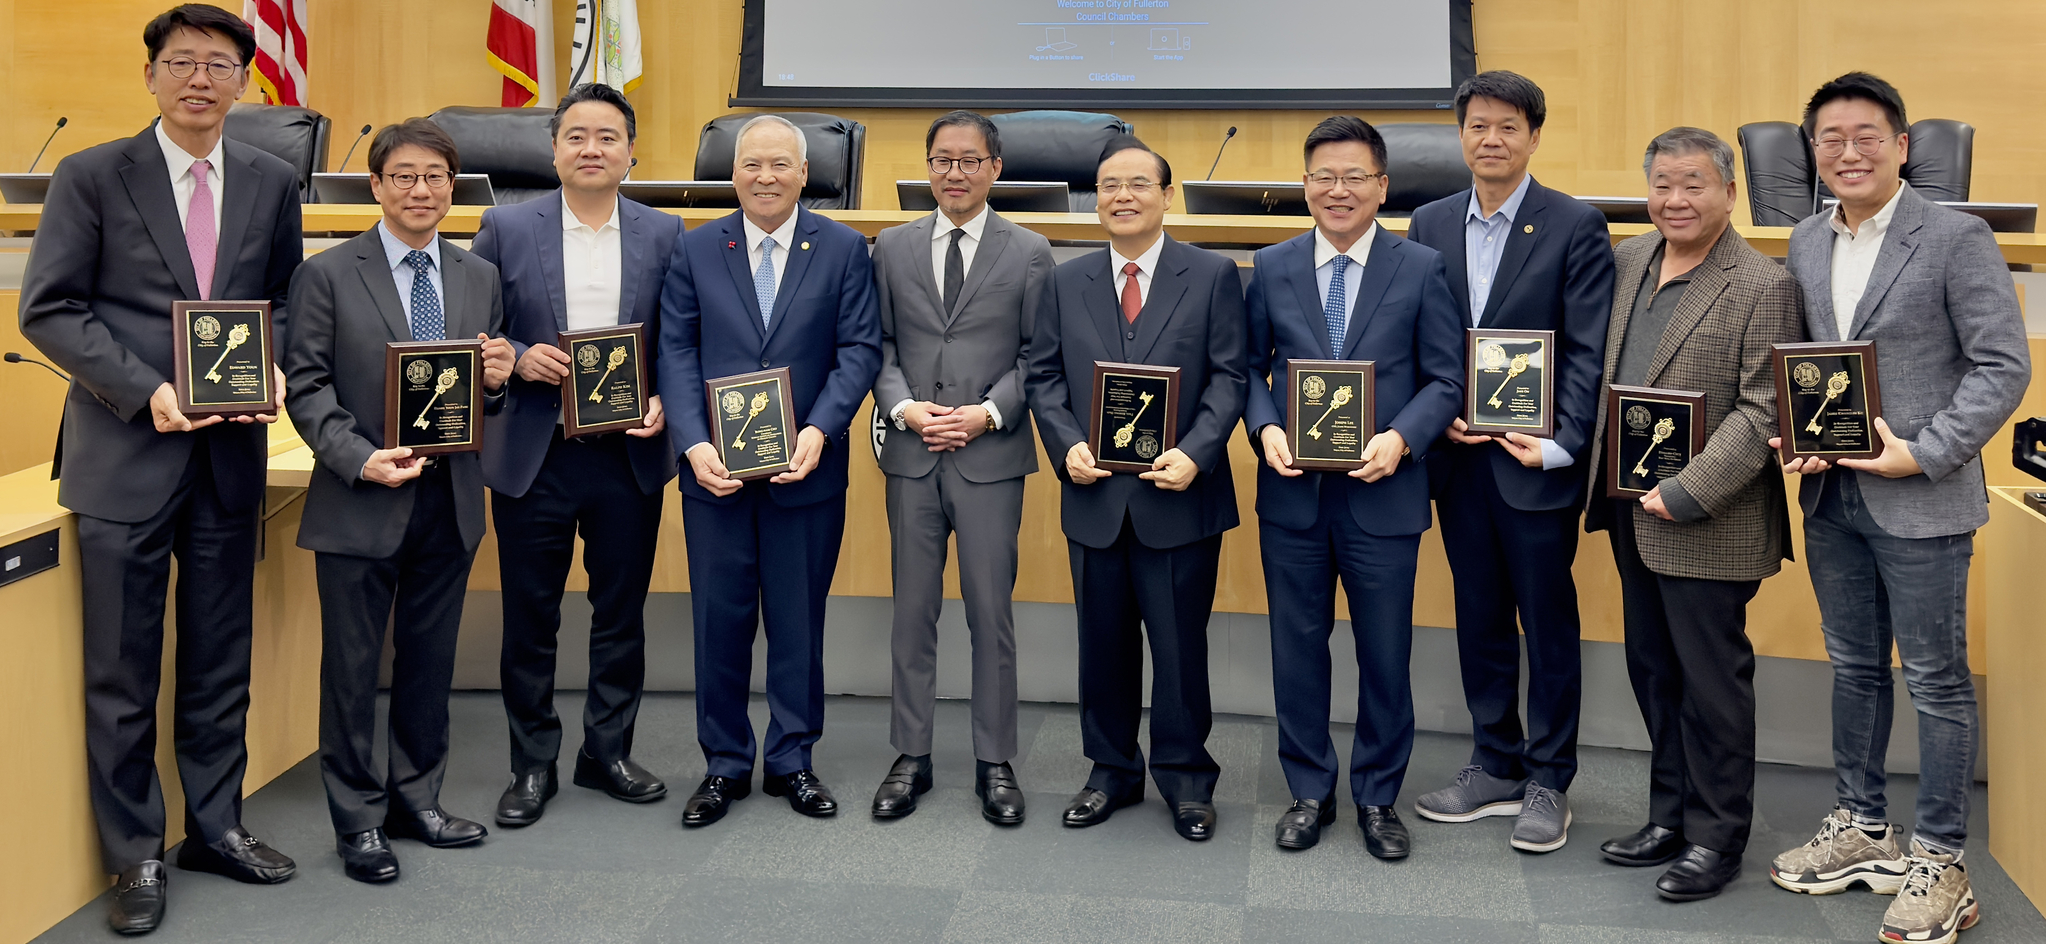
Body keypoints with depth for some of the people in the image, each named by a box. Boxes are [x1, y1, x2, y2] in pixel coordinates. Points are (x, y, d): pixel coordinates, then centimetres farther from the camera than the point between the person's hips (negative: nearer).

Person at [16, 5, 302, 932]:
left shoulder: (271, 182, 7)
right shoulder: (92, 177, -3)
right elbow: (48, 308, -5)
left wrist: (275, 371, -7)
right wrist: (145, 390, -16)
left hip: (231, 451, 3)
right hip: (124, 455, -3)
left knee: (219, 663, 13)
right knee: (122, 672, 4)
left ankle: (215, 827, 28)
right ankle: (135, 855, 17)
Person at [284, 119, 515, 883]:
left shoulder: (480, 279, 10)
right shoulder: (327, 275, -3)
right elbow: (306, 387, -7)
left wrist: (498, 380, -10)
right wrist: (360, 458, -21)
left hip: (450, 502, 4)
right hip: (360, 504, -4)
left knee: (430, 661, 14)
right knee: (352, 667, 4)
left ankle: (417, 798, 29)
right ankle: (358, 820, 16)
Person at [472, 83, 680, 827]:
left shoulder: (663, 235, 4)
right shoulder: (506, 228, 0)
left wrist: (664, 403, -10)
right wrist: (517, 358, -16)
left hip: (629, 458, 1)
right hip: (533, 457, -1)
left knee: (621, 614, 11)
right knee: (530, 620, 7)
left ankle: (608, 752, 27)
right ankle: (532, 766, 20)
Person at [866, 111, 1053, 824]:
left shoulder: (1029, 253, 3)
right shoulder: (893, 247, 9)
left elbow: (1037, 355, 0)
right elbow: (880, 345, 8)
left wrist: (989, 412, -12)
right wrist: (904, 407, -8)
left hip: (991, 458, -2)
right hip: (911, 455, 2)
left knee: (991, 613, 3)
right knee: (913, 611, 7)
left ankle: (995, 763, 14)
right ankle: (911, 757, 17)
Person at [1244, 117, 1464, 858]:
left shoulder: (1421, 269, 0)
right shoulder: (1271, 268, 5)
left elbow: (1445, 379, 0)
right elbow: (1251, 368, 8)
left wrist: (1401, 438, -16)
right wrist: (1265, 427, -11)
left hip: (1382, 491, -2)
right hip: (1293, 491, 2)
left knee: (1386, 654, 6)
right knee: (1298, 647, 10)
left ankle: (1378, 797, 23)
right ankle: (1310, 791, 25)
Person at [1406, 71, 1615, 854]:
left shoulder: (1575, 227, -5)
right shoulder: (1430, 225, 8)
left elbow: (1589, 351, -8)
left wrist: (1560, 445, -16)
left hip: (1536, 462, -4)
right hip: (1460, 458, 4)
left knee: (1548, 626, 5)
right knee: (1479, 619, 13)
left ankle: (1548, 783, 16)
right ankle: (1496, 767, 25)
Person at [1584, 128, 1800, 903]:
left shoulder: (1762, 287, -13)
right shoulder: (1628, 261, 8)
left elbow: (1762, 411, -16)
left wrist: (1687, 493, -21)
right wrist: (1602, 474, 6)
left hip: (1706, 524, -7)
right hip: (1632, 514, 7)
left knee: (1711, 679, 3)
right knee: (1653, 671, 17)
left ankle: (1717, 837, 17)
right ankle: (1671, 817, 30)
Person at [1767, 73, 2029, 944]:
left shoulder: (1956, 238, -10)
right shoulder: (1806, 243, 8)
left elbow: (2003, 367, -11)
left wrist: (1923, 455, -18)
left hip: (1921, 502, -6)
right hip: (1832, 497, 6)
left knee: (1935, 679, 3)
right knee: (1855, 667, 16)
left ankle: (1939, 863, 13)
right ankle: (1861, 829, 30)